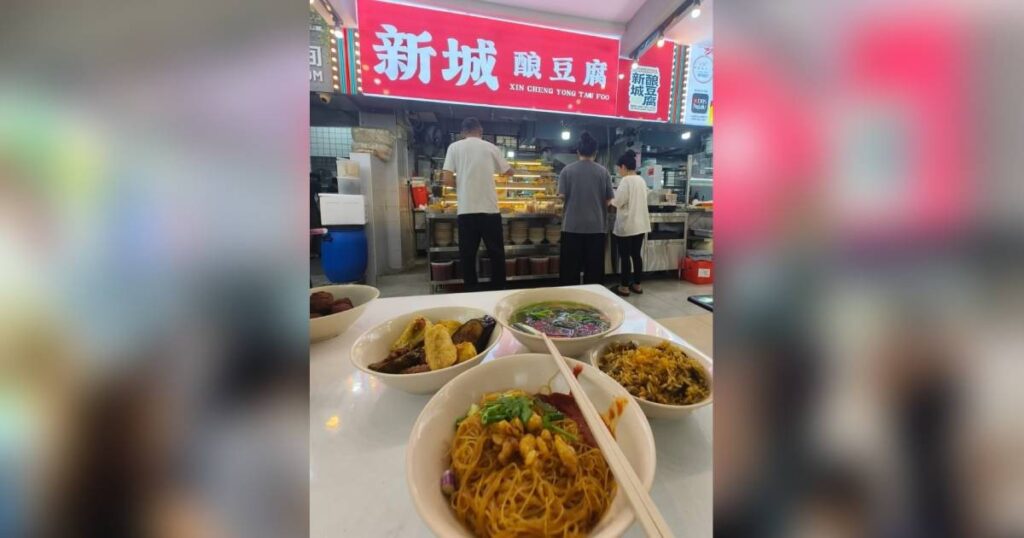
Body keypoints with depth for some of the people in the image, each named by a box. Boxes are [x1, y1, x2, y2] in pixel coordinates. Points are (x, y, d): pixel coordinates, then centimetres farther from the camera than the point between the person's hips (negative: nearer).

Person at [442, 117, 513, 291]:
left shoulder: (454, 147, 5)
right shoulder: (491, 147, 7)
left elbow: (447, 180, -2)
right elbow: (509, 172, 19)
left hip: (466, 210, 0)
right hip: (490, 209, 0)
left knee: (468, 254, 8)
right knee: (496, 253, 10)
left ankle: (471, 290, 13)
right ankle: (498, 289, 16)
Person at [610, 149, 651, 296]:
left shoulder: (625, 181, -15)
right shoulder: (641, 180, 11)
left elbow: (617, 202, -15)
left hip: (626, 225, -8)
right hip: (640, 224, 8)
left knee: (625, 256, 1)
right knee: (636, 254, 13)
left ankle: (624, 287, 8)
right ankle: (637, 285, 20)